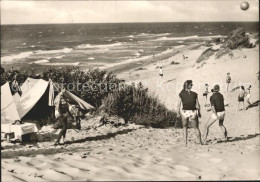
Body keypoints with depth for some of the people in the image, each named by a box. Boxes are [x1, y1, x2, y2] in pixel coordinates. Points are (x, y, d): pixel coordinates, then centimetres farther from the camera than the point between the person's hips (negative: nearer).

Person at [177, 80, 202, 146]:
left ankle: (185, 143, 11)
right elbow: (197, 105, -3)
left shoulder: (181, 94, -6)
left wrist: (178, 113, 4)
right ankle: (200, 142, 21)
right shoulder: (194, 94, -6)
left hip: (184, 112, 0)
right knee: (196, 128, 17)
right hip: (193, 112, 0)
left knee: (185, 128, 17)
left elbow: (179, 105, -6)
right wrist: (199, 113, 7)